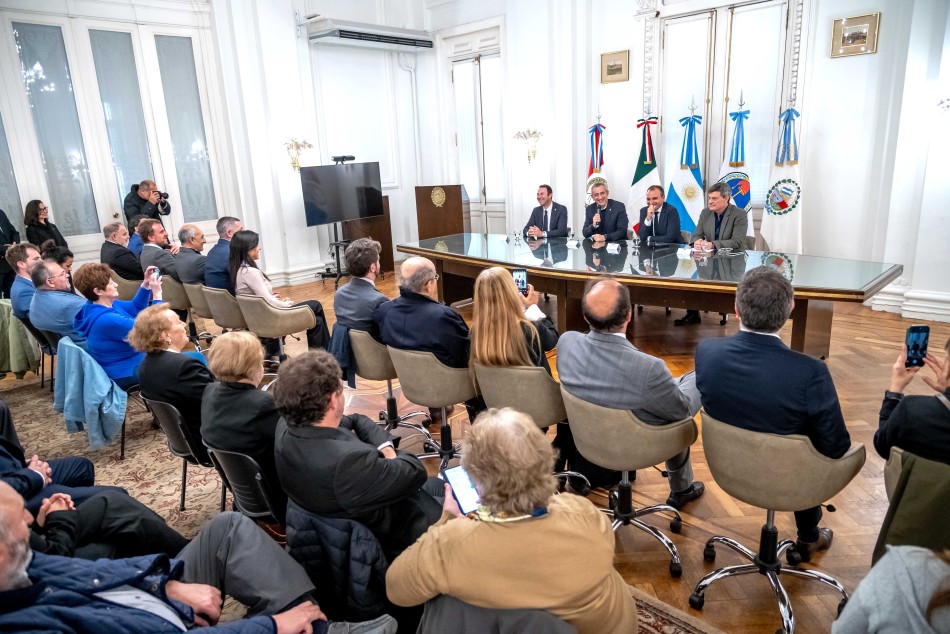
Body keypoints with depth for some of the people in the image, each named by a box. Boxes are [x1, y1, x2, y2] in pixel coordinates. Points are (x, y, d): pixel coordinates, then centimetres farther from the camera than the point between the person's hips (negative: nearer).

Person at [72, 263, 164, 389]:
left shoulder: (107, 305, 0)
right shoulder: (107, 320, -29)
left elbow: (136, 309, 16)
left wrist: (146, 284, 2)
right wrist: (157, 294, -28)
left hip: (126, 361, 10)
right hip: (124, 374, -10)